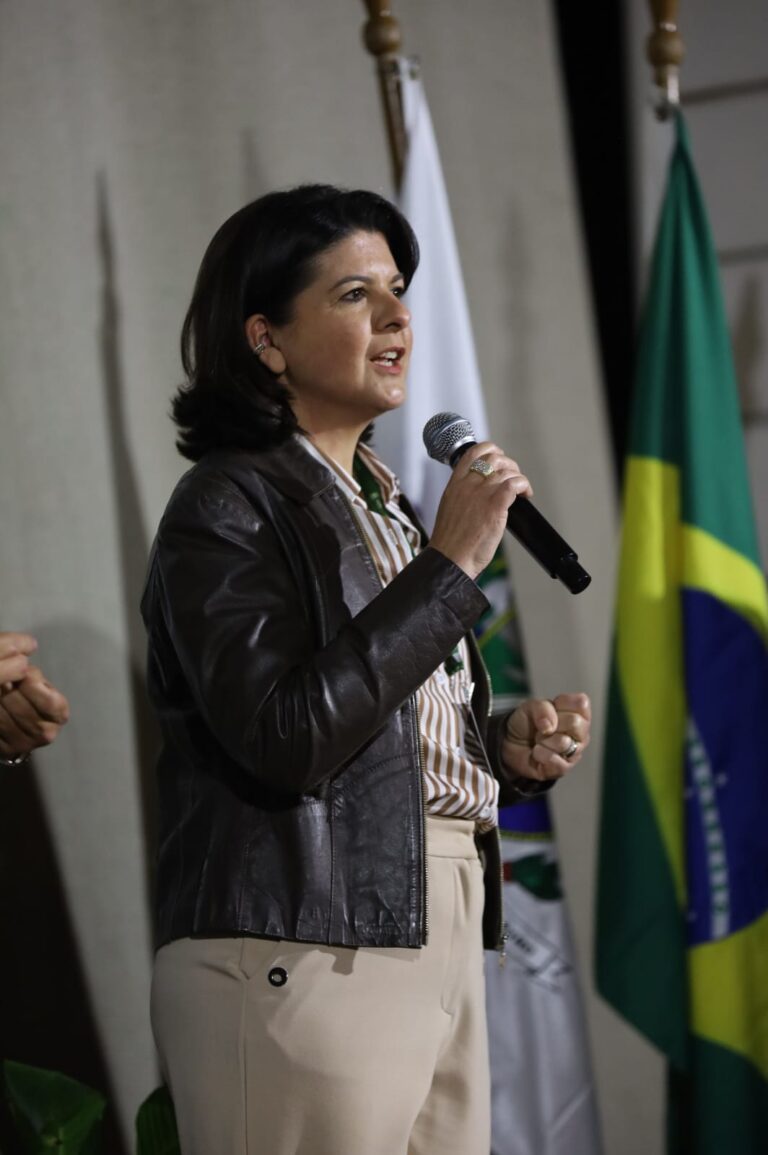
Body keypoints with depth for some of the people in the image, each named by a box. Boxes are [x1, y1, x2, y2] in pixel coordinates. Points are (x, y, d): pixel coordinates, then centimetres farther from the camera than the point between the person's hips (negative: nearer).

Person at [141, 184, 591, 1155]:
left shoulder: (379, 502, 19)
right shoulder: (228, 505, -6)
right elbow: (286, 740, -20)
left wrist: (507, 750, 6)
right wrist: (451, 564, -16)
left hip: (436, 946, 8)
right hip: (301, 958, -8)